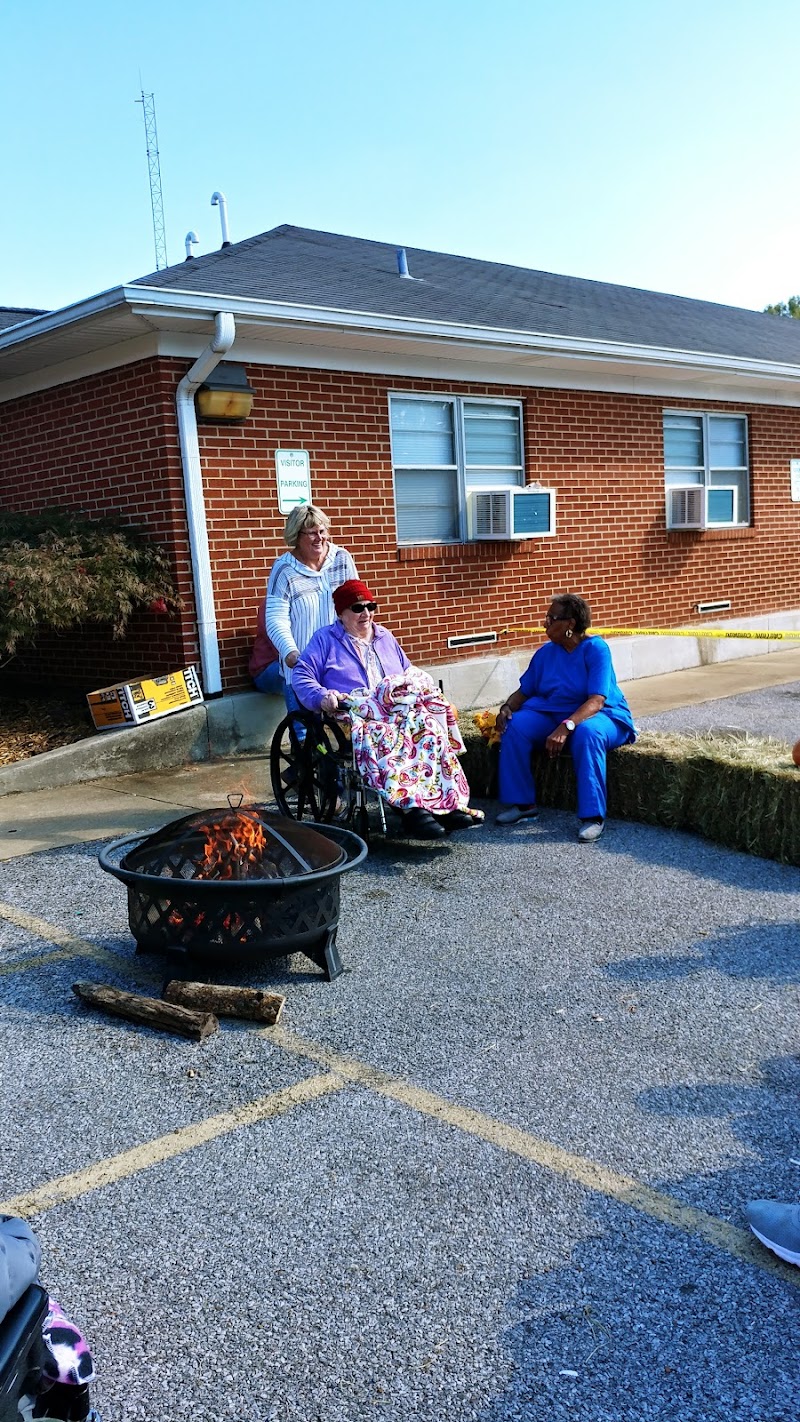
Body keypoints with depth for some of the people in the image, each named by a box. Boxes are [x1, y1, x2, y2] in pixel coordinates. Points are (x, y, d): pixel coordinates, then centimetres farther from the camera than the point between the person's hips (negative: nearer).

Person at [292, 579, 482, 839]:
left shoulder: (385, 637, 30)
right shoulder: (325, 639, 15)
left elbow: (409, 673, 34)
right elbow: (302, 675, 3)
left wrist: (417, 687, 10)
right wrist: (322, 696, -17)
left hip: (398, 708, 5)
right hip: (356, 716, -4)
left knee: (429, 727, -29)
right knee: (386, 737, -39)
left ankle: (449, 804, -37)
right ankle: (411, 808, -46)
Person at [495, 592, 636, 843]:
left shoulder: (595, 648, -15)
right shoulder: (546, 652, 3)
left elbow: (596, 701, -26)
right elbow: (524, 691, 7)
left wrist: (566, 727, -40)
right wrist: (507, 707, -15)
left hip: (599, 716, -5)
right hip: (552, 714, 6)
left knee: (587, 733, -40)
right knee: (515, 727, -19)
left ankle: (593, 816, -33)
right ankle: (523, 804, -9)